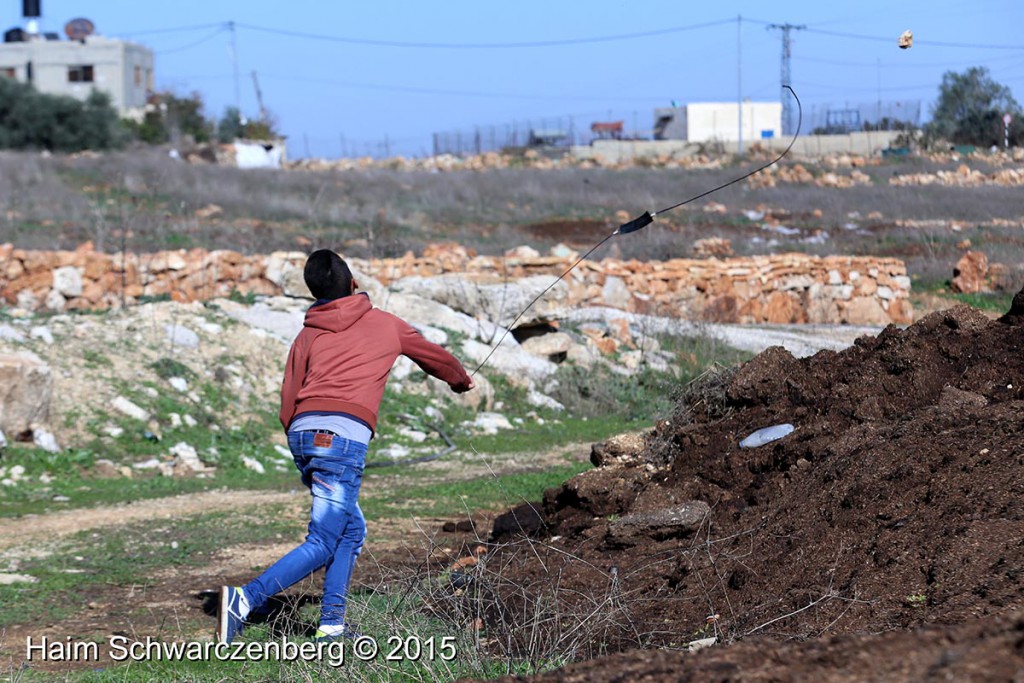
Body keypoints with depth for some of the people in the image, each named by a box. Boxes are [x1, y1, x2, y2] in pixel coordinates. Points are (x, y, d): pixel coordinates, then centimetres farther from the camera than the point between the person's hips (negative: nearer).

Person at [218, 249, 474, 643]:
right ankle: (246, 598, -24)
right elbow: (433, 356, 35)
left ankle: (332, 624, 12)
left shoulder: (307, 336, 21)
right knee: (322, 546, -7)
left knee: (351, 531, 20)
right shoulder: (386, 325, 17)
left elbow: (288, 402, 14)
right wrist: (461, 380, 55)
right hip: (343, 436, -5)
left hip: (301, 433, 5)